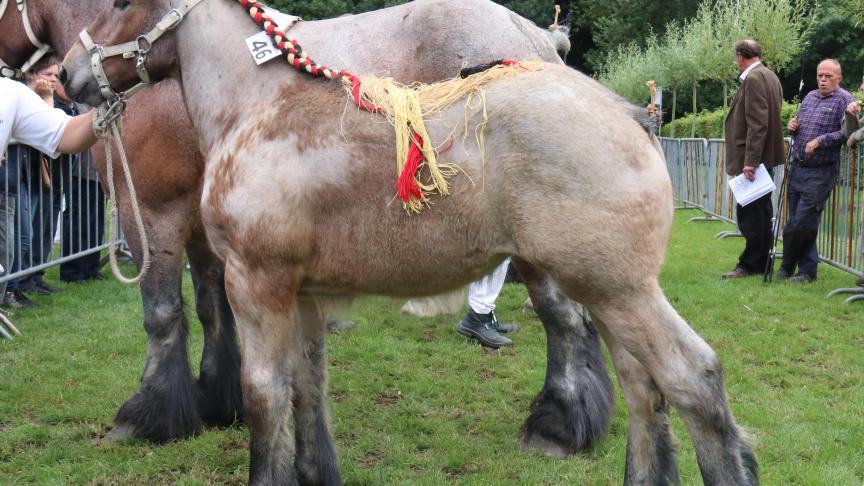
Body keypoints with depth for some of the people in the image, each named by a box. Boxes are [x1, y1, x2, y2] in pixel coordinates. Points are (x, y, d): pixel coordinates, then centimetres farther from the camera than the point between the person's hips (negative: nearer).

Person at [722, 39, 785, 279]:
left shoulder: (753, 79, -15)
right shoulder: (769, 76, 15)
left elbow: (757, 124, -22)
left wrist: (750, 161, -23)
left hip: (753, 159, -10)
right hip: (766, 157, 10)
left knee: (749, 212, -6)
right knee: (760, 211, 14)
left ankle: (750, 264, -2)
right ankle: (761, 263, 21)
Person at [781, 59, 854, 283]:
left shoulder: (844, 100, -5)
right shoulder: (810, 97, 16)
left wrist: (820, 141, -18)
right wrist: (793, 126, 5)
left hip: (820, 172, -7)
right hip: (798, 168, 7)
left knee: (802, 223, -7)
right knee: (796, 221, 8)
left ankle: (787, 267, 7)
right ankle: (807, 269, 17)